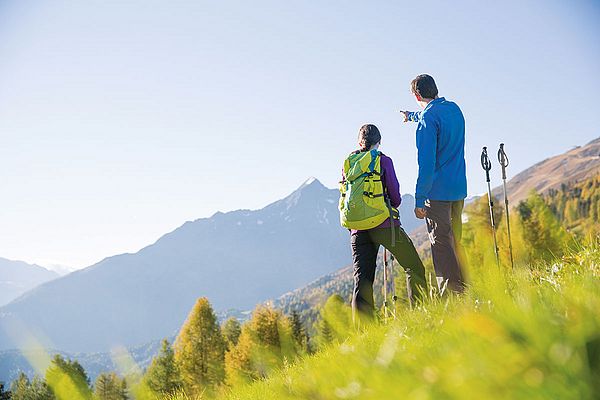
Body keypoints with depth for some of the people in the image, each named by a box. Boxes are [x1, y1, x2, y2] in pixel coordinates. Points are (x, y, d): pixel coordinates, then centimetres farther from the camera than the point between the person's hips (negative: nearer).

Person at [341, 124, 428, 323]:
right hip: (384, 224, -4)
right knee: (414, 268, 8)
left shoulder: (347, 163, 10)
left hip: (358, 228, 4)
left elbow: (344, 196, 13)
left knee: (362, 277, 3)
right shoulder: (383, 161, -2)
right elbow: (395, 194, 0)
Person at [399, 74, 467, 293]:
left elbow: (426, 163, -19)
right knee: (455, 241, 16)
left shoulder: (427, 119, -14)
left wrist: (419, 200, -17)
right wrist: (411, 115, 57)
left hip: (438, 191, -8)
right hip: (459, 188, 8)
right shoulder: (454, 109, 12)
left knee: (442, 244, -5)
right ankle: (463, 289, 19)